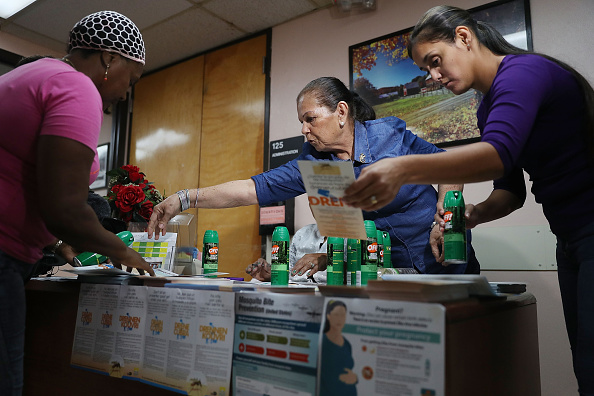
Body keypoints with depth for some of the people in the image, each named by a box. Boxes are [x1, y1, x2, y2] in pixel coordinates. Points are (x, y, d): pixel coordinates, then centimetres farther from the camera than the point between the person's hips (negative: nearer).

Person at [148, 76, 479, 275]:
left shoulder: (390, 133, -10)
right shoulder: (312, 163, -5)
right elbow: (254, 188, -12)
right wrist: (183, 199, -18)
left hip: (445, 260, -1)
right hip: (383, 273, 1)